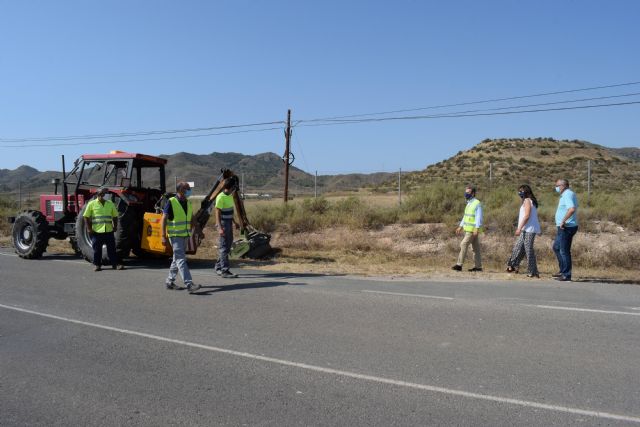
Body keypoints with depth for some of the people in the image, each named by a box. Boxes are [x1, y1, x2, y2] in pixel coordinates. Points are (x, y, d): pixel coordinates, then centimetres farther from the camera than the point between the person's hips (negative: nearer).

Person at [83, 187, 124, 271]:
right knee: (97, 249, 6)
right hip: (96, 231, -2)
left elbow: (115, 216, 16)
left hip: (109, 231, 2)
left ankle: (115, 264, 10)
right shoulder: (92, 204, -1)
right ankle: (97, 264, 17)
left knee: (112, 248, 4)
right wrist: (89, 229, -6)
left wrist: (115, 226, 5)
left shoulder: (110, 204, 8)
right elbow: (86, 217, -1)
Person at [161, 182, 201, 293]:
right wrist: (164, 236, -14)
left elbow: (192, 218, 19)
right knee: (181, 260, -11)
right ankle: (189, 284, -16)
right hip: (175, 236, -7)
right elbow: (164, 219, -10)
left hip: (186, 235, 7)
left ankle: (169, 281, 26)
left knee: (177, 259, 14)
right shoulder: (171, 202, -10)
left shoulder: (188, 203, 10)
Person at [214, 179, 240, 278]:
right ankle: (224, 271, -3)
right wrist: (220, 228, -26)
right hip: (223, 224, -9)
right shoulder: (221, 197, -16)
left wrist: (235, 222, 25)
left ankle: (219, 267, 25)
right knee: (224, 247, -6)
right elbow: (217, 214, -19)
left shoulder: (230, 196, 12)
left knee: (227, 246, 14)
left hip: (229, 224, 9)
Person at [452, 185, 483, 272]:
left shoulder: (477, 204, -13)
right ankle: (478, 266, 12)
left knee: (464, 245, -11)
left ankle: (459, 265, -9)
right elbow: (466, 217, 22)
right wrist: (460, 227, 20)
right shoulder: (469, 203, 16)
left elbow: (479, 218, -19)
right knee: (476, 248, 10)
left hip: (473, 230, -9)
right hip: (468, 229, 9)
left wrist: (476, 229, -26)